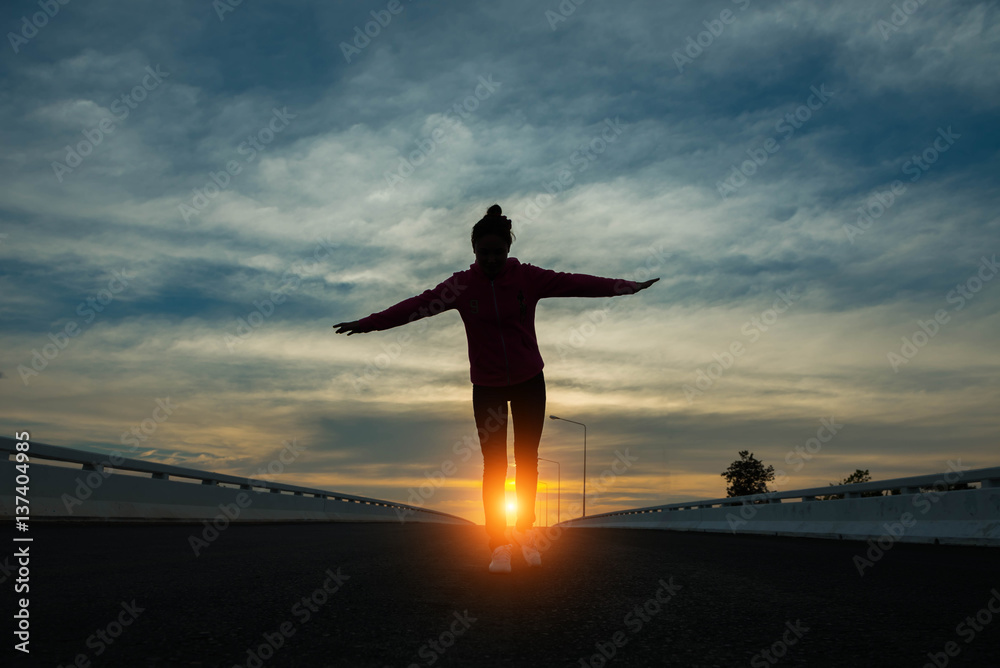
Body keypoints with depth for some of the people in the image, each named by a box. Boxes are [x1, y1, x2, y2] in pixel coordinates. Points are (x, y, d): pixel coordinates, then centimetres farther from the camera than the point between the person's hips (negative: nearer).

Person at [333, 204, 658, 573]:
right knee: (494, 463, -2)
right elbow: (418, 304, -9)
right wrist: (369, 322, -14)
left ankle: (525, 528, 25)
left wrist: (627, 286, -18)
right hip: (486, 386, 0)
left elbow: (575, 283, -13)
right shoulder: (462, 285, -7)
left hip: (529, 381, 1)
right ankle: (499, 545, 4)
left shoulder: (528, 277, -8)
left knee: (526, 458, 6)